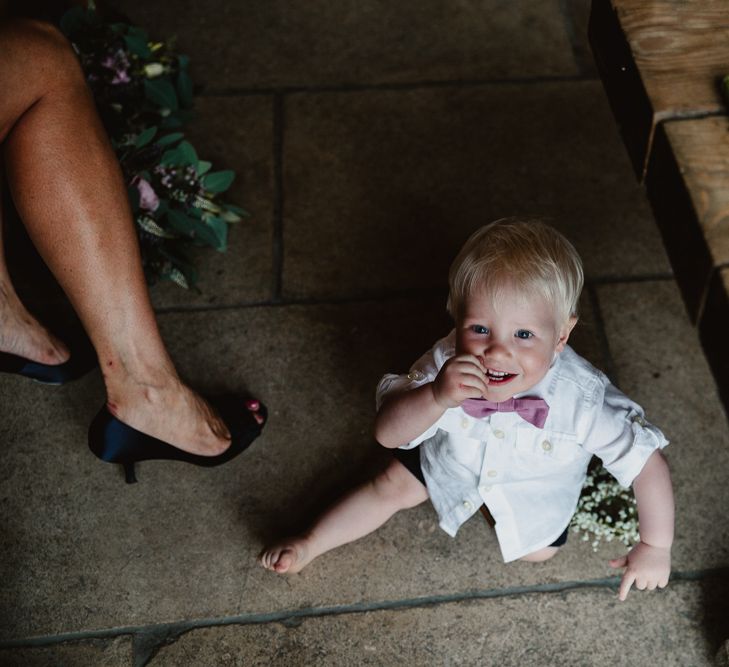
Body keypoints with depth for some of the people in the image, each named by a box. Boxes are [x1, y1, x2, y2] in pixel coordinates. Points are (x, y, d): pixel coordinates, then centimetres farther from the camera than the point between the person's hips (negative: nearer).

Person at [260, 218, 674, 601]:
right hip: (451, 458, 1)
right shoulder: (449, 364, -40)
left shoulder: (583, 399, -45)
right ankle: (309, 546, 34)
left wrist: (655, 548, -30)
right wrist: (436, 398, -57)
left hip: (535, 488, -1)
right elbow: (387, 433, -37)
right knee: (391, 487, 11)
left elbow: (648, 461, -36)